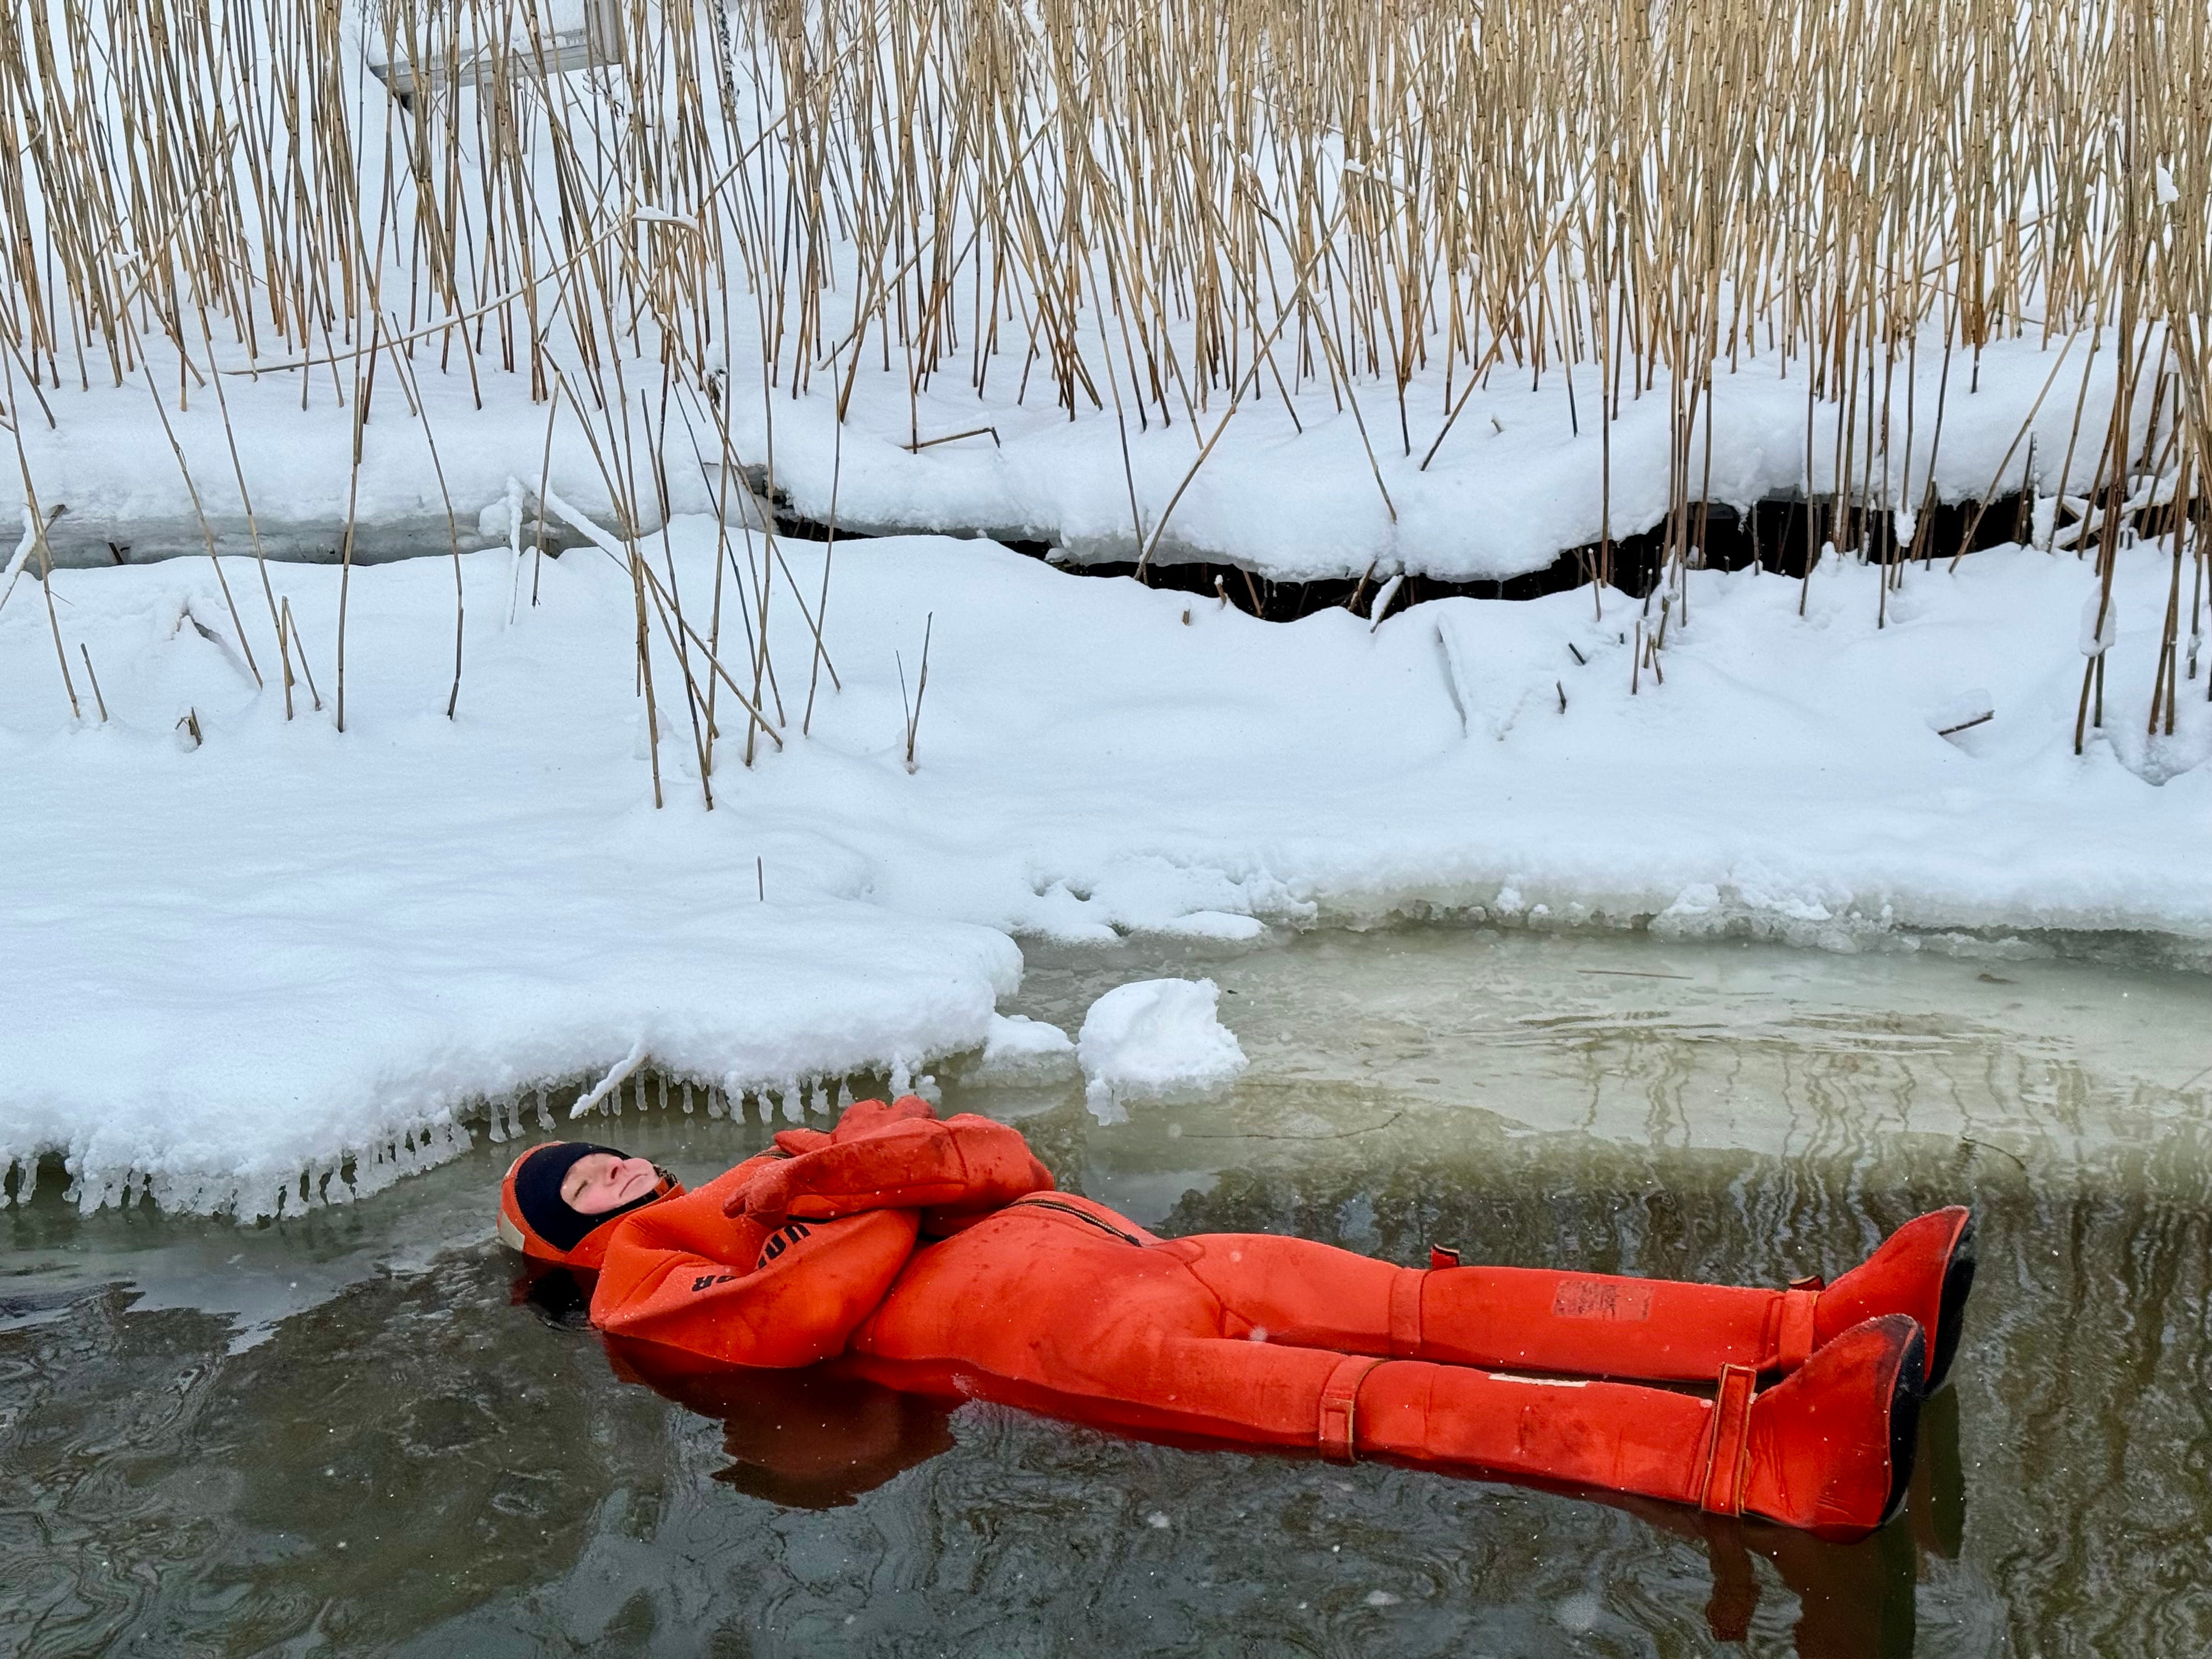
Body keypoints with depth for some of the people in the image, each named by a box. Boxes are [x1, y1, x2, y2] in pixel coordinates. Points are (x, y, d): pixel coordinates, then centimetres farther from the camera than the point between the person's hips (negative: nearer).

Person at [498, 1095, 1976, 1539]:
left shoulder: (778, 1188, 32)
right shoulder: (641, 1287, 13)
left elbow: (999, 1158, 19)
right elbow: (797, 1314, -10)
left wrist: (869, 1165, 3)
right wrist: (904, 1199, 4)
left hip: (1090, 1250, 7)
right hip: (995, 1319, -7)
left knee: (1430, 1306, -11)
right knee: (1344, 1396, -27)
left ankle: (1820, 1326, -21)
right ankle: (1758, 1451, -41)